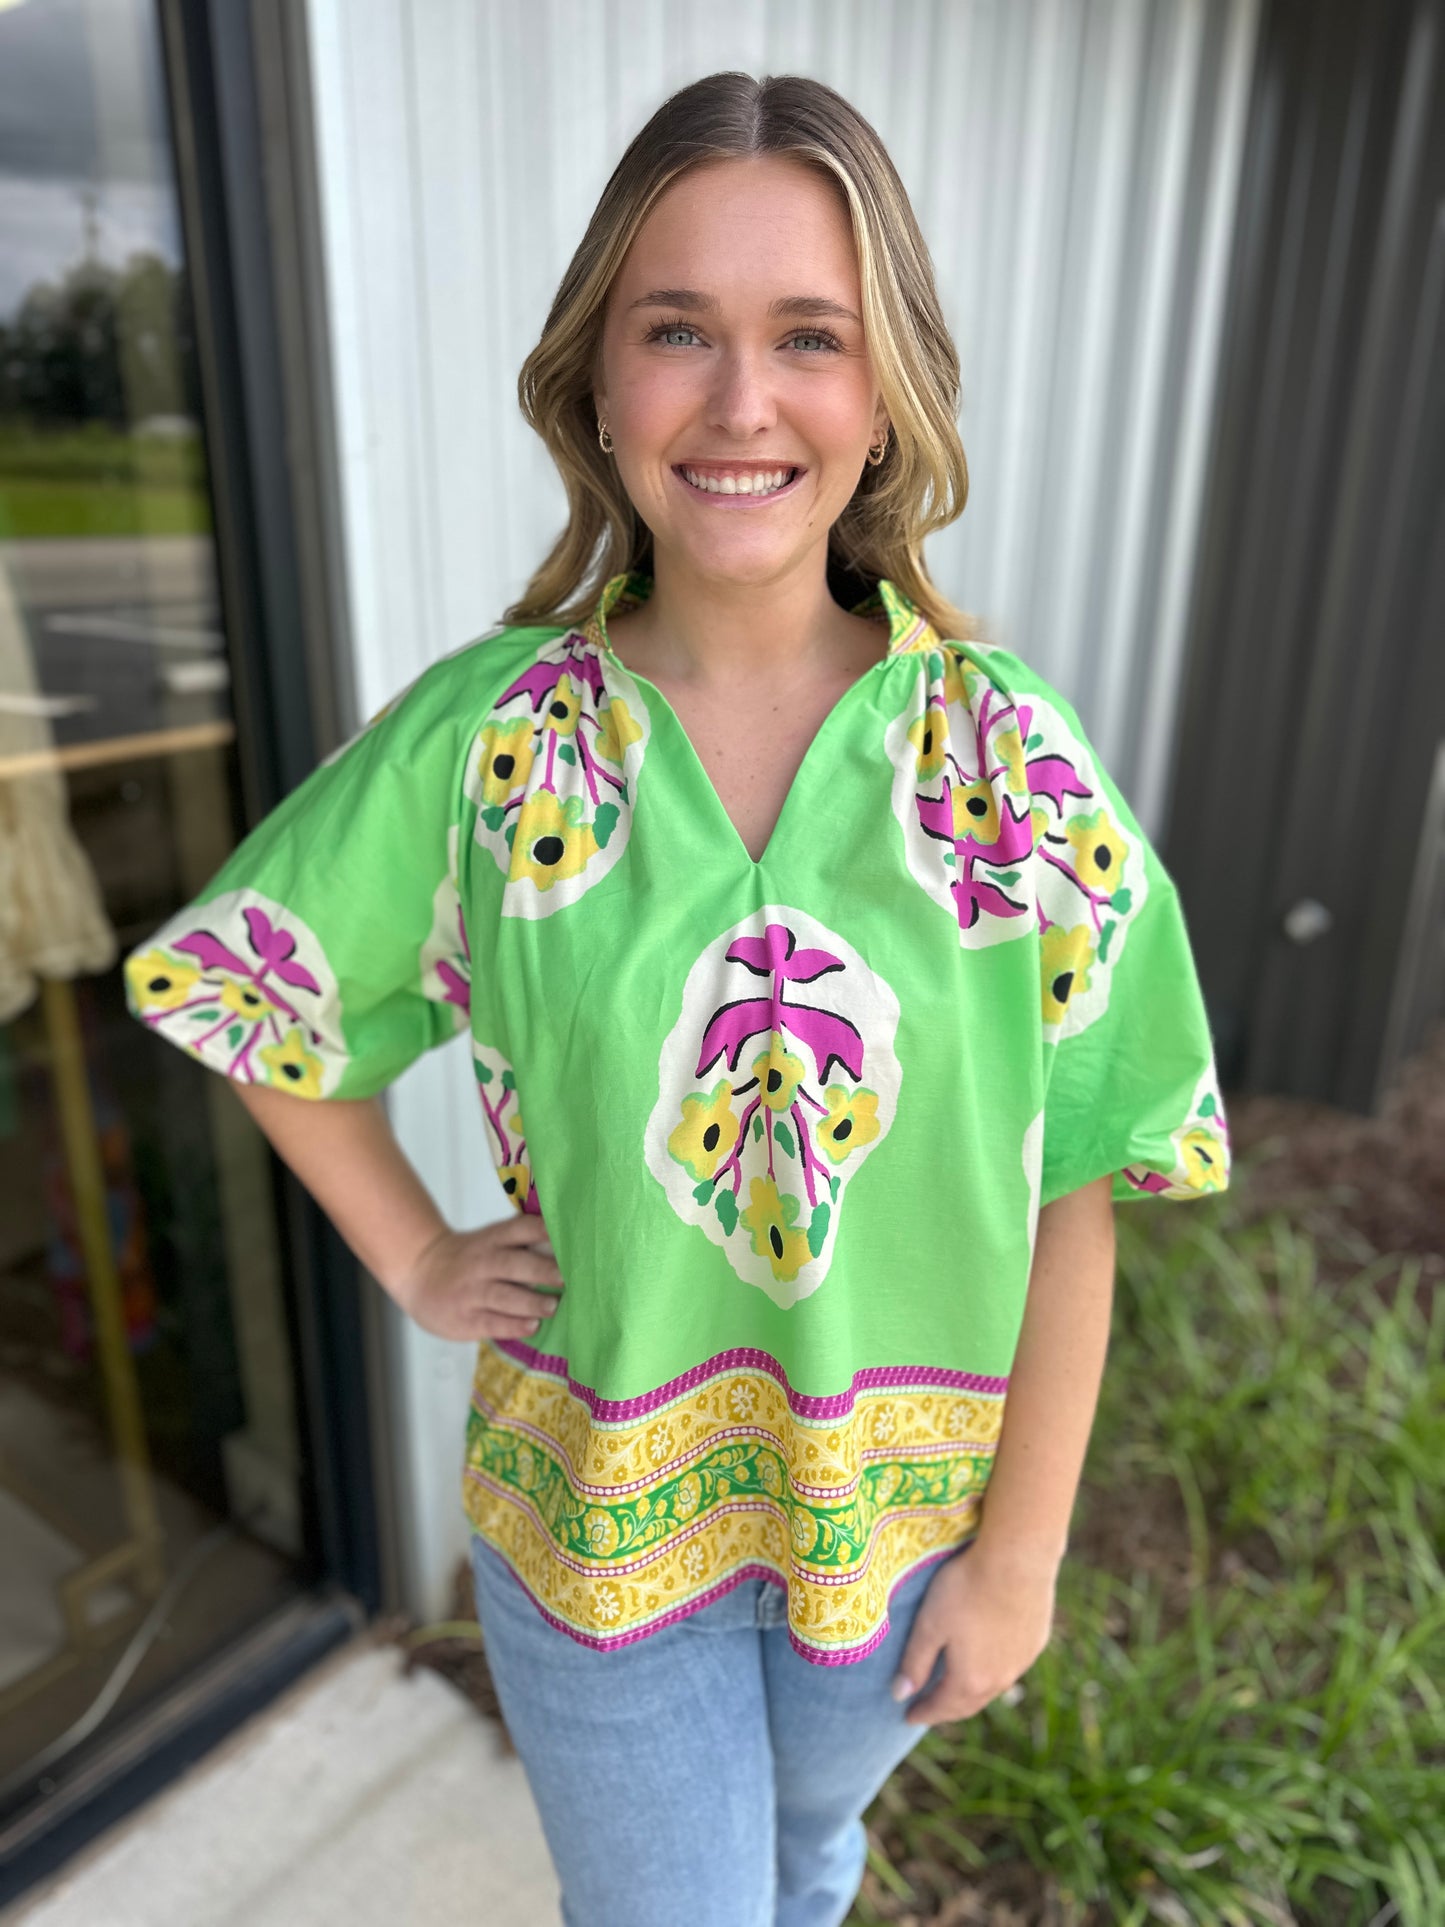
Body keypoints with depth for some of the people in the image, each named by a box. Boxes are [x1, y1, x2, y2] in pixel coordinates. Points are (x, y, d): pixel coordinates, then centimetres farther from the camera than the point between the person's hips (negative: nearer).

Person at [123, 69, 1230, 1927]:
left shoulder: (1015, 763, -16)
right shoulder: (480, 734, -16)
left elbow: (1070, 1194, -10)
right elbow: (251, 991, 0)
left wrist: (1022, 1544, -5)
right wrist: (413, 1261, -5)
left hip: (903, 1505, 2)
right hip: (596, 1505, -1)